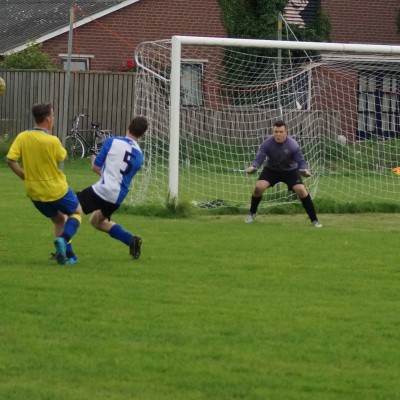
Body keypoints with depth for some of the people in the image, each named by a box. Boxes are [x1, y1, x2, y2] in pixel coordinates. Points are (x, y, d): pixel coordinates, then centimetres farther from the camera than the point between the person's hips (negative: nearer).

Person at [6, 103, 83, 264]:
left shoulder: (22, 137, -9)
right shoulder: (52, 141, -22)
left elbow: (10, 160, -12)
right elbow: (62, 156, -3)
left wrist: (25, 176, 0)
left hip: (34, 193, 5)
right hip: (56, 189, -5)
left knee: (59, 219, 25)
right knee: (77, 212, 19)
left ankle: (68, 254, 17)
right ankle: (63, 239, -8)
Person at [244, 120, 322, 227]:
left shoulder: (293, 145, -27)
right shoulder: (267, 144, -24)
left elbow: (301, 161, -22)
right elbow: (259, 159, -21)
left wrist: (304, 169, -44)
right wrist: (253, 167, -43)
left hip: (290, 170, -1)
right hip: (271, 169, 1)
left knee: (301, 190, -20)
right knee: (259, 187, -19)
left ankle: (314, 220, -8)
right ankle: (252, 213, 9)